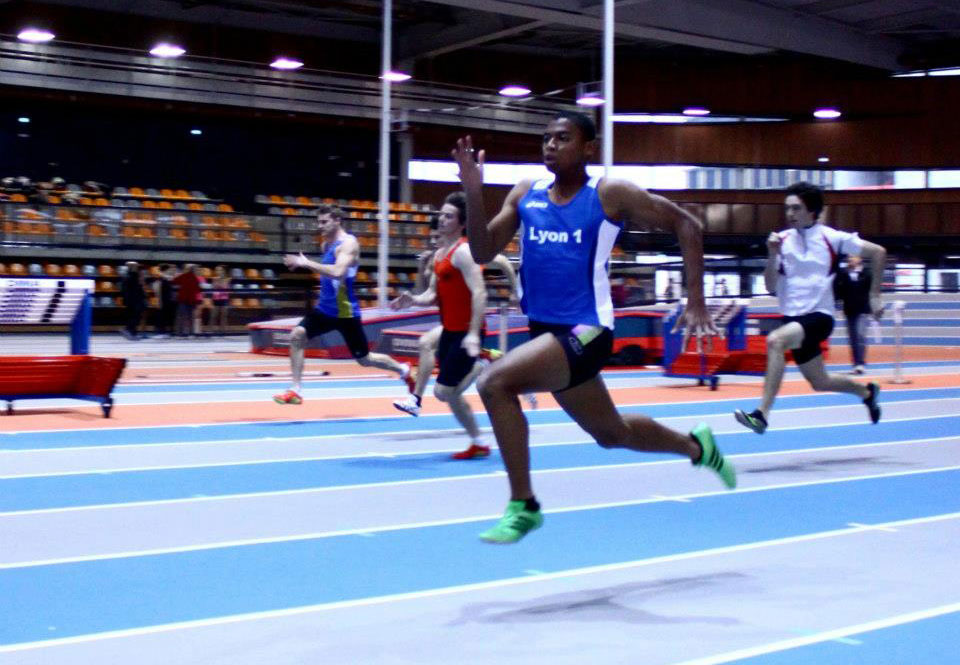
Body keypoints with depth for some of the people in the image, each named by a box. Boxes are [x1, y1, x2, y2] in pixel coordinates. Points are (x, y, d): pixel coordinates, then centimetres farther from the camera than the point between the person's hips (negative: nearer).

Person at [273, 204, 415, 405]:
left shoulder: (348, 243, -18)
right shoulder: (326, 244, 9)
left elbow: (338, 272, -35)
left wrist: (307, 263, -33)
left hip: (345, 312, -8)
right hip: (324, 308, 8)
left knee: (365, 359, 6)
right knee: (297, 336, -11)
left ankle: (403, 370, 31)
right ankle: (296, 390, -7)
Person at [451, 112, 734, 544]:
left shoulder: (610, 195, -9)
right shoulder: (525, 195, 5)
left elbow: (686, 225, -4)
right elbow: (482, 253, 0)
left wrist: (695, 303, -8)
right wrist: (473, 192, -14)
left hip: (585, 331, -7)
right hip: (545, 329, 7)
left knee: (494, 383, -26)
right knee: (611, 433, 23)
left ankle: (523, 506, -14)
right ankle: (696, 447, 51)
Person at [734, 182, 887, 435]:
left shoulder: (831, 238, -6)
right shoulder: (782, 240, 5)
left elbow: (878, 252, 1)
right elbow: (771, 288, 5)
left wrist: (874, 295, 0)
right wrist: (772, 256, -11)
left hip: (819, 316, -6)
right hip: (793, 318, 6)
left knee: (775, 340, -33)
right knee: (819, 382, 16)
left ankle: (762, 414, -35)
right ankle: (867, 392, 47)